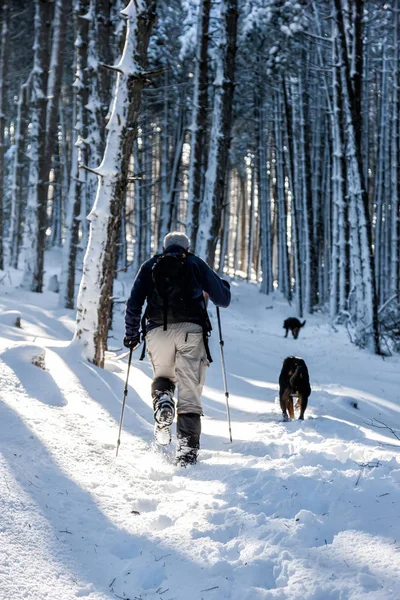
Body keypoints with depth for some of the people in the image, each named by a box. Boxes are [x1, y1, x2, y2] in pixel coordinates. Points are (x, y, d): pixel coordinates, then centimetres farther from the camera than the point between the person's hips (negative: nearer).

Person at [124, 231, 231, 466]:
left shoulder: (150, 266, 19)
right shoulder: (196, 264, 17)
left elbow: (134, 303, 10)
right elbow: (224, 299, 15)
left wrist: (131, 334, 22)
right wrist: (221, 285, 36)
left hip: (157, 331, 1)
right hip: (191, 331, -1)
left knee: (162, 376, 26)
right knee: (190, 391, 0)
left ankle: (163, 400, -8)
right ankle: (187, 449, -11)